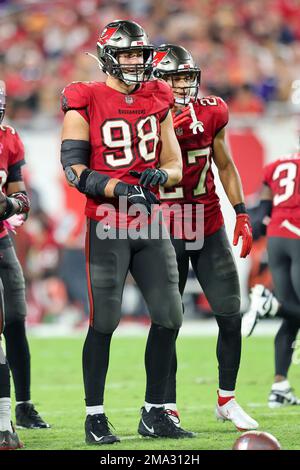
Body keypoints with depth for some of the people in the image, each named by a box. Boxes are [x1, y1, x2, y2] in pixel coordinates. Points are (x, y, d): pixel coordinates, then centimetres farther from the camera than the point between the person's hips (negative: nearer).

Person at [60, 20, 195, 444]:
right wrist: (118, 190, -21)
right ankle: (95, 418, 6)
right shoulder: (85, 103, -6)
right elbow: (74, 167, -10)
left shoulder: (158, 100, 10)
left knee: (169, 317, 3)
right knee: (104, 322, -4)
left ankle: (154, 415, 14)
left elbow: (174, 163, 13)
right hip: (107, 227, -5)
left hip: (150, 224, 5)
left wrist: (162, 175, -10)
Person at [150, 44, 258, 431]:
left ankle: (227, 400, 16)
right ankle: (168, 407, 6)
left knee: (231, 315, 1)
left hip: (210, 228, 4)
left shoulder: (211, 113, 1)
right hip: (166, 234, -3)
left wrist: (242, 214, 9)